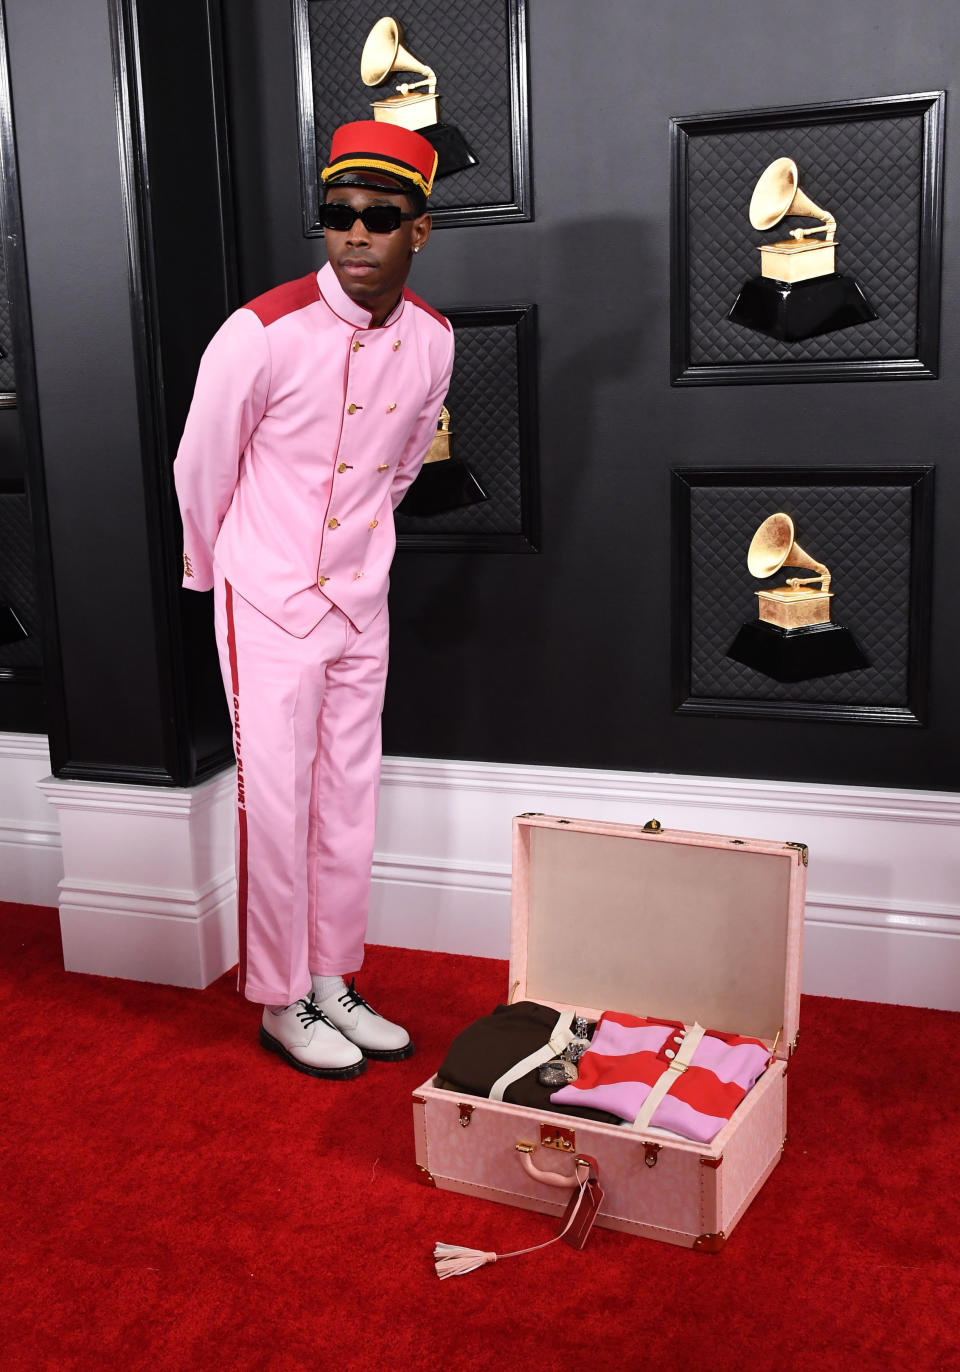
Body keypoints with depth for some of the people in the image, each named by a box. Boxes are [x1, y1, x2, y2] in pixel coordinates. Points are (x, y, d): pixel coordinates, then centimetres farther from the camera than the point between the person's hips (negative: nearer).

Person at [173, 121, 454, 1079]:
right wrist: (215, 572, 7)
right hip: (269, 605, -5)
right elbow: (201, 470, -6)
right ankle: (280, 1005, 17)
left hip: (361, 603, 5)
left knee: (348, 802, 12)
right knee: (276, 809, 1)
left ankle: (332, 984, 27)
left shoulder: (430, 341, -3)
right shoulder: (262, 334, -19)